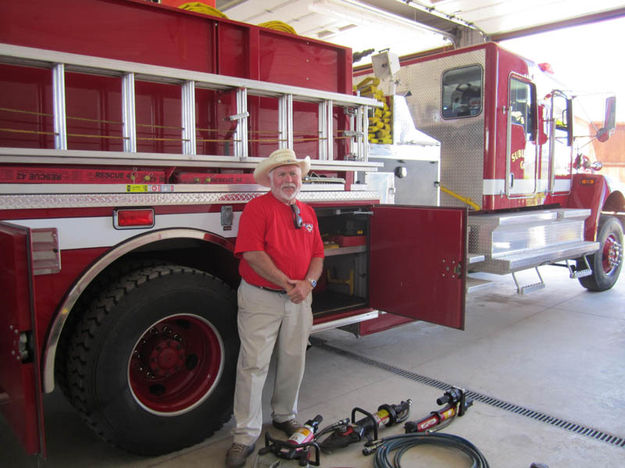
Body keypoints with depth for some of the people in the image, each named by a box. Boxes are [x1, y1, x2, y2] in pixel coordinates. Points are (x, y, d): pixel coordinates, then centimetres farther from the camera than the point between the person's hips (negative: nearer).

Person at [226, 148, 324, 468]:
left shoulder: (307, 212, 13)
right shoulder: (258, 207, -6)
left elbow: (317, 254, 12)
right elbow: (252, 252, -17)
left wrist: (308, 282, -7)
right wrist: (286, 282, -17)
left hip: (298, 300, 6)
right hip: (261, 299, -6)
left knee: (293, 362, 14)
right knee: (253, 365, -3)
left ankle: (285, 416, 35)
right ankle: (245, 436, 9)